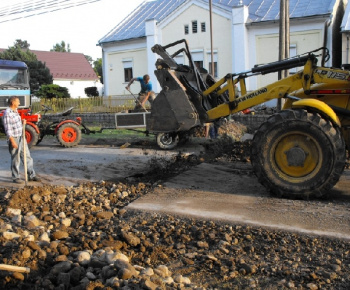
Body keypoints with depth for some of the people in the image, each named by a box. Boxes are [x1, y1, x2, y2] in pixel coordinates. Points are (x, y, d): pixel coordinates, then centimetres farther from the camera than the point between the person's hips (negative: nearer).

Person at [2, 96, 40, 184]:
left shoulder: (15, 111, 10)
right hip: (14, 138, -8)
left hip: (21, 137, 9)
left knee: (27, 156, 11)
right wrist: (12, 141, -23)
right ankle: (15, 177, 16)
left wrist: (23, 123, 2)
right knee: (16, 159, 3)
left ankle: (31, 175, 19)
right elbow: (8, 129, -20)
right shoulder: (7, 114, -17)